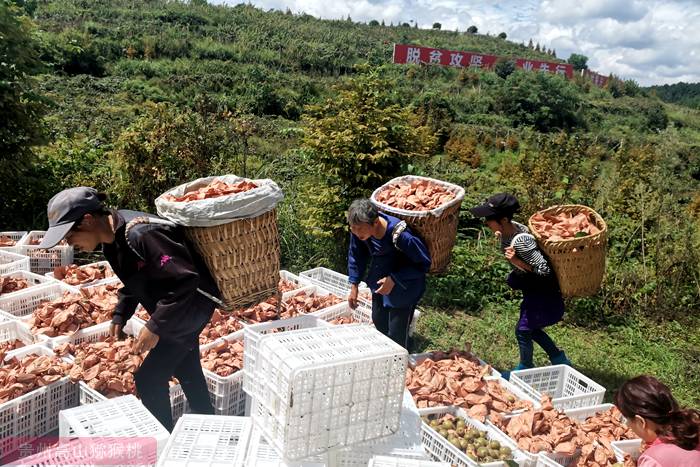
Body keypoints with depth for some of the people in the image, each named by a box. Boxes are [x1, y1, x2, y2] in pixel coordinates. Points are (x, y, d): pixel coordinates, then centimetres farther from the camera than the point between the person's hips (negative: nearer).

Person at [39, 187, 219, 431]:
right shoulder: (112, 239, -2)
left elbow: (184, 281, -34)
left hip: (189, 307, -10)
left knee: (149, 380, -6)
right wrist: (120, 315, 3)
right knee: (188, 374, 23)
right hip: (173, 309, 10)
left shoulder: (140, 235, -32)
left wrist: (155, 327, -29)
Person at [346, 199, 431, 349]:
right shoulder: (358, 230, -21)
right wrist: (354, 285, -2)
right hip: (379, 280, 6)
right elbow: (356, 255, -1)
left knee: (397, 335, -4)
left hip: (404, 286, -6)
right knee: (378, 322, 23)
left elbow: (423, 263, -23)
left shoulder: (399, 235, -37)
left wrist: (394, 279, -28)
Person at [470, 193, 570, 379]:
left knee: (523, 331, 6)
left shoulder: (521, 241, -35)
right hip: (532, 290, 9)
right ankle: (560, 360, 37)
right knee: (531, 328, 21)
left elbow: (545, 270, -31)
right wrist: (501, 239, 0)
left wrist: (518, 262, -36)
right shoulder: (507, 230, -9)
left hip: (542, 293, -9)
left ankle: (525, 369, 30)